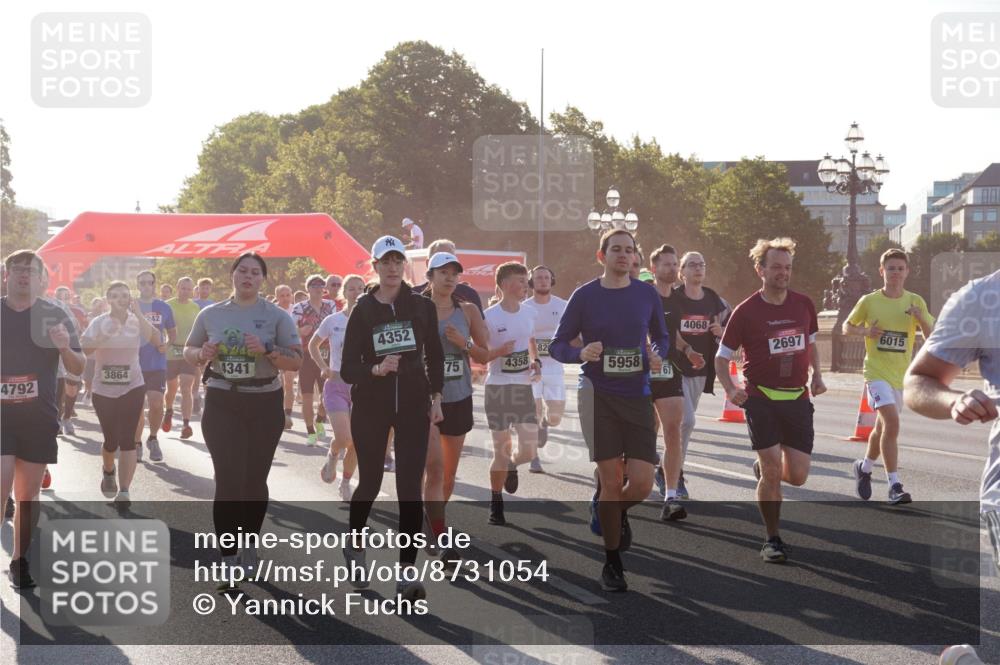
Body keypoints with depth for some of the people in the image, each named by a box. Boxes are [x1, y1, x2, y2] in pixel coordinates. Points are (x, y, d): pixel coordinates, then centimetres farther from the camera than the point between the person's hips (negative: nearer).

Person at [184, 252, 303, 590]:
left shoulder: (276, 316, -1)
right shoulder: (210, 314, 4)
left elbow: (296, 360, -5)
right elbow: (188, 351, 13)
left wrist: (266, 351, -22)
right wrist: (202, 354, -9)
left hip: (264, 404, 0)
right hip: (222, 404, 0)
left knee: (255, 479, 11)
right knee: (228, 480, -8)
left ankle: (249, 547, 29)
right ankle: (229, 562, -7)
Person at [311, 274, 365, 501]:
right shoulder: (333, 321, -2)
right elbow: (313, 345, 13)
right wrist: (324, 368, 0)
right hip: (337, 384, -2)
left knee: (357, 443, 4)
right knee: (344, 438, -18)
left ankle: (346, 484, 26)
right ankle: (332, 456, 18)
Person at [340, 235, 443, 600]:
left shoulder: (422, 306, 2)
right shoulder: (363, 310, -2)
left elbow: (434, 355, 11)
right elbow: (347, 369, -5)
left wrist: (436, 398, 6)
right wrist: (376, 369, -23)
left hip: (414, 404, 0)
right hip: (370, 405, 0)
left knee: (410, 487, -6)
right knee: (370, 481, 10)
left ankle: (406, 572, -3)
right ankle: (354, 545, 39)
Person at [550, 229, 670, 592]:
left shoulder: (647, 294, 5)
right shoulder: (584, 296, -1)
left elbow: (661, 336, 20)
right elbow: (557, 346, 3)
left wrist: (658, 355, -2)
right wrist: (581, 353, -18)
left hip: (637, 396, 2)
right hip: (598, 395, -2)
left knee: (642, 483, -6)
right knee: (611, 481, -3)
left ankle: (615, 511, 32)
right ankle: (612, 564, 15)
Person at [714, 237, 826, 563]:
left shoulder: (804, 304, 6)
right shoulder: (746, 311, -5)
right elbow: (721, 358, 0)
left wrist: (817, 375, 10)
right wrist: (731, 390, -16)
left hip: (798, 399, 4)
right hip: (761, 399, -4)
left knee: (797, 475, 0)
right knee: (772, 471, -10)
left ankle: (763, 468, 36)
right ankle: (772, 539, 8)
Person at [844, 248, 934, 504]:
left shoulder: (916, 302, 3)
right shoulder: (869, 301, -3)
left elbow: (931, 337, 3)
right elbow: (847, 327, 9)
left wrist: (921, 319, -17)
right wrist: (864, 331, -12)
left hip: (901, 375, 4)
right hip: (876, 373, -4)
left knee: (882, 427, 17)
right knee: (892, 423, -21)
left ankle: (864, 467, 43)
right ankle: (894, 485, -18)